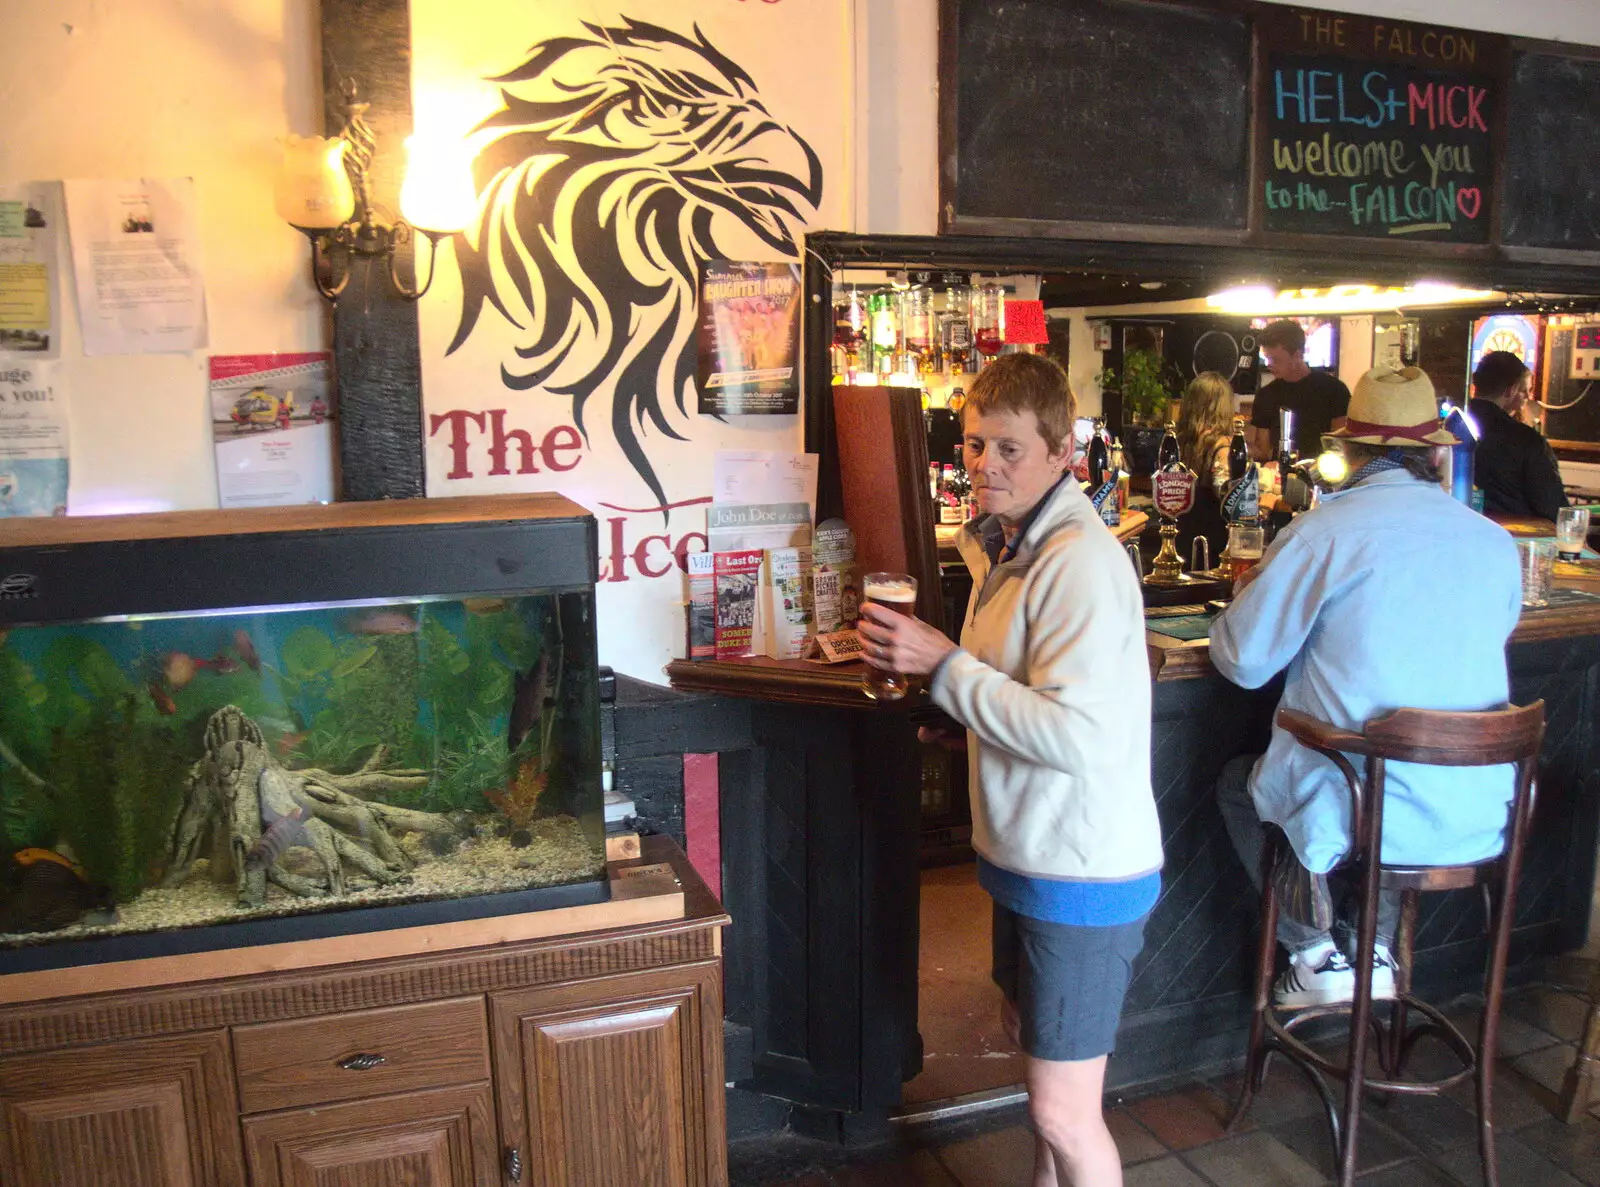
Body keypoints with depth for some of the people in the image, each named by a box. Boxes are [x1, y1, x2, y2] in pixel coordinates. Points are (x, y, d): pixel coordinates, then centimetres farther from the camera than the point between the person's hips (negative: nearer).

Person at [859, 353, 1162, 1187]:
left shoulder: (1080, 562, -23)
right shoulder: (1007, 542, 9)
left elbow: (1075, 735, -31)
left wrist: (945, 663, -26)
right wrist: (924, 660, 5)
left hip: (1084, 873, -10)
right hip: (1027, 854, 10)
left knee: (1063, 1113, 0)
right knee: (1026, 1032, 26)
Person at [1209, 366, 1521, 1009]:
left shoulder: (1321, 533, -14)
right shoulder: (1495, 543, 1)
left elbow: (1242, 660, -9)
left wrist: (1252, 590, 13)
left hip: (1358, 816, -5)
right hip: (1478, 817, 5)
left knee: (1237, 781, 24)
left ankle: (1316, 954, 21)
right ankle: (1376, 946, 30)